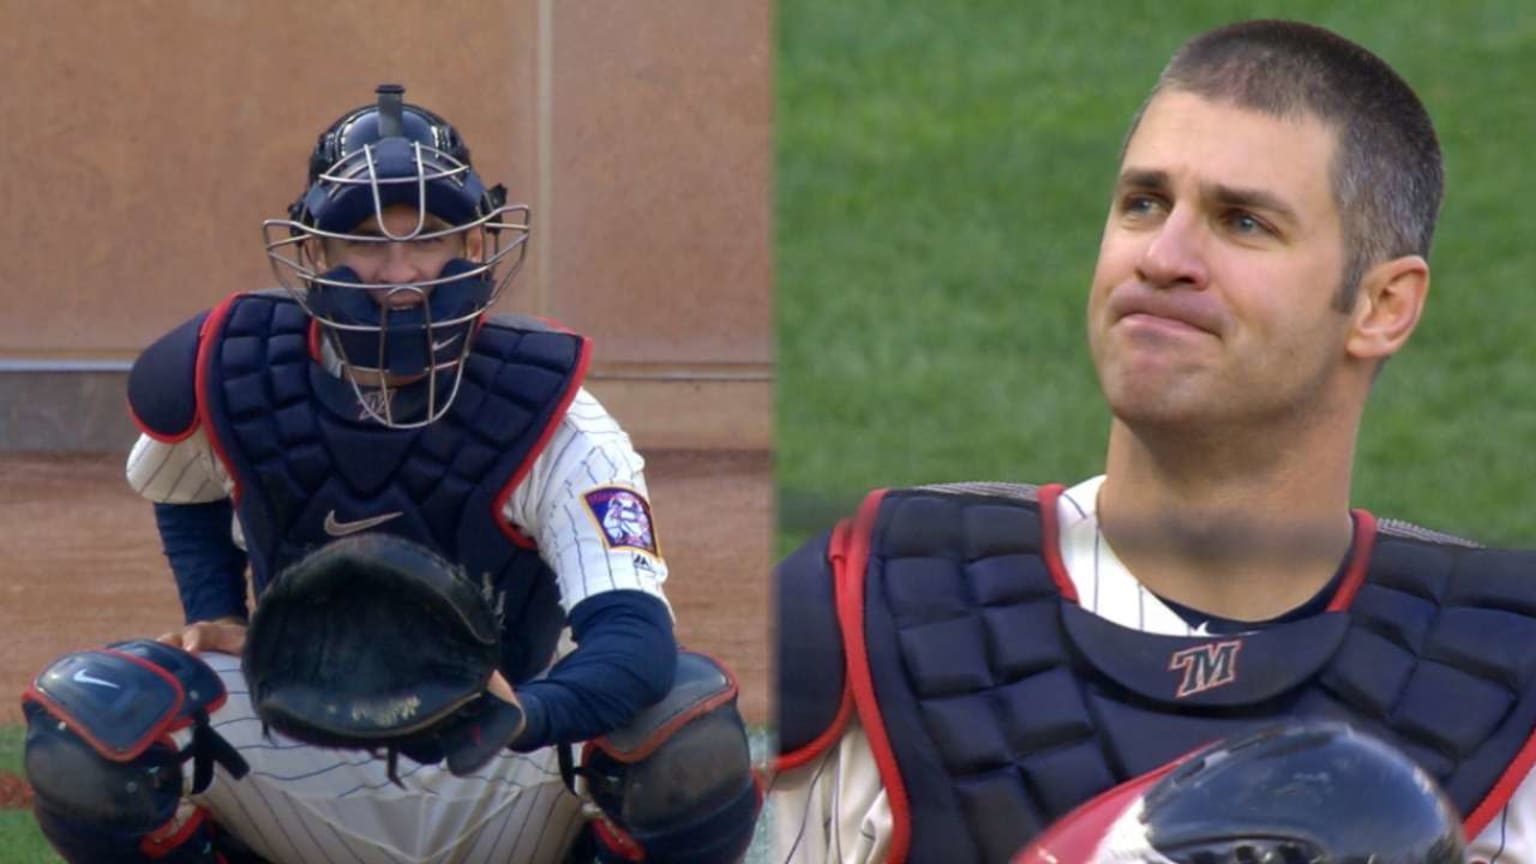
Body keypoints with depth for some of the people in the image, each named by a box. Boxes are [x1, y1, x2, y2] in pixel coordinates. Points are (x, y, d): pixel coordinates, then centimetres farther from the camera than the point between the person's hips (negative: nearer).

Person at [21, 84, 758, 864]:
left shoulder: (548, 419, -20)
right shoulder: (230, 378, -11)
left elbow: (636, 637, -33)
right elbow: (184, 492, 16)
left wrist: (527, 717, -53)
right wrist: (215, 617, -3)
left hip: (504, 795, -2)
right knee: (80, 719, -24)